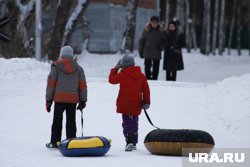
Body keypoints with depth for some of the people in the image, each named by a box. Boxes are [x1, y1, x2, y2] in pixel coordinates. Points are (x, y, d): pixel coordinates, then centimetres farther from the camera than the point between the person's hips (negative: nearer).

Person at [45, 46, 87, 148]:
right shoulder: (78, 68, 7)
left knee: (57, 121, 6)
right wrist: (82, 101, 14)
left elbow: (51, 83, -1)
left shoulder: (56, 67, -1)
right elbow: (83, 85, 9)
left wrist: (48, 100, 4)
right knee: (71, 121, 5)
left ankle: (54, 142, 8)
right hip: (73, 99, 2)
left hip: (59, 98, -2)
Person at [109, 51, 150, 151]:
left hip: (125, 104, -5)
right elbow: (146, 89, 5)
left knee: (127, 123, -5)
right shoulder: (141, 75, 4)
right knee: (134, 123, 17)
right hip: (136, 105, 5)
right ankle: (134, 143, 24)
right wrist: (146, 102, 11)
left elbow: (112, 80, 6)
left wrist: (115, 69, 15)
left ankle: (129, 142, -20)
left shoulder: (122, 74, -9)